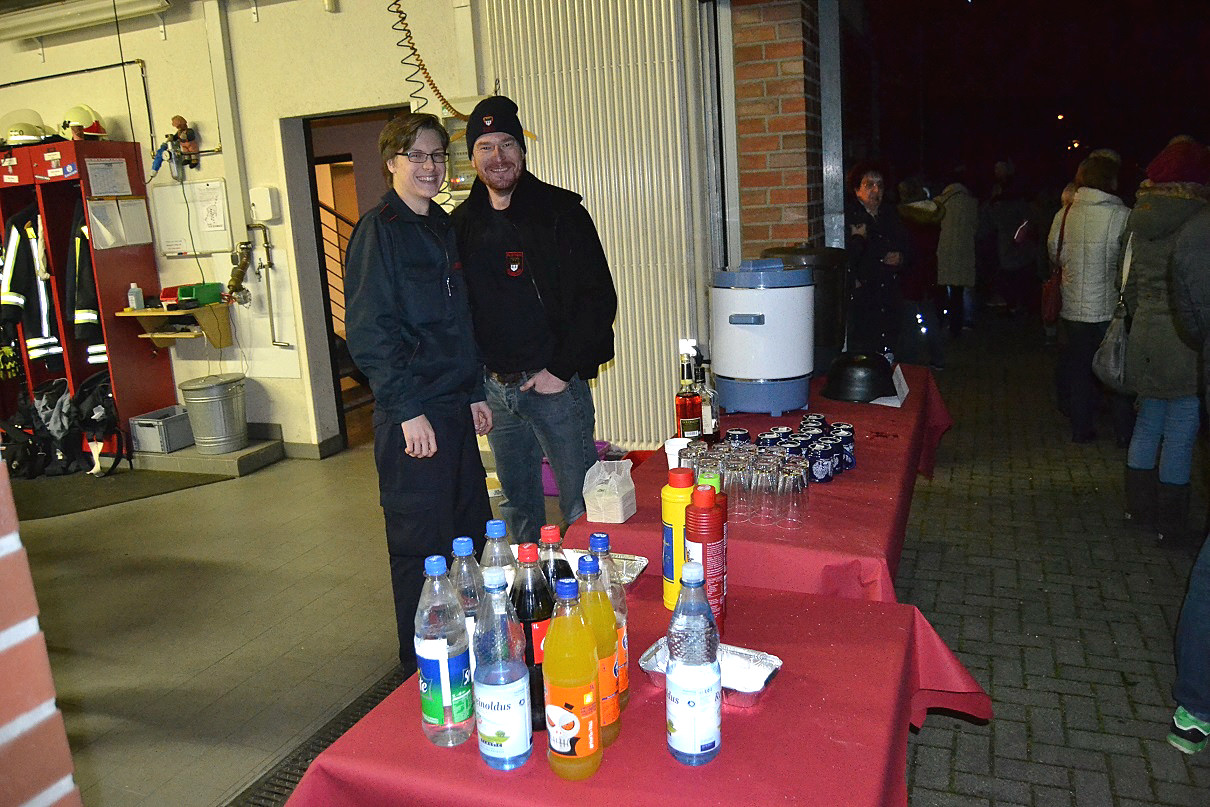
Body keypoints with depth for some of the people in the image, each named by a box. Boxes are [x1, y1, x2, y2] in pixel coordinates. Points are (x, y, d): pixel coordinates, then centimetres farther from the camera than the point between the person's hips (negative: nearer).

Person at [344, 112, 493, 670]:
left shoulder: (442, 226, 15)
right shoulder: (379, 229, -9)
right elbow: (368, 331, -15)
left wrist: (475, 392, 16)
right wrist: (408, 410, -19)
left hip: (454, 406, 8)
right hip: (412, 415, -8)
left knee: (473, 535, 15)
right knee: (421, 546, 3)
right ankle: (422, 668, 20)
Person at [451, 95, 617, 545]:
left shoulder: (561, 212, -5)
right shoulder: (462, 224, 9)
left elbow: (599, 298, -9)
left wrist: (561, 370, -14)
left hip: (556, 384, -5)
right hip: (493, 387, 5)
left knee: (580, 505, 0)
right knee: (517, 503, 16)